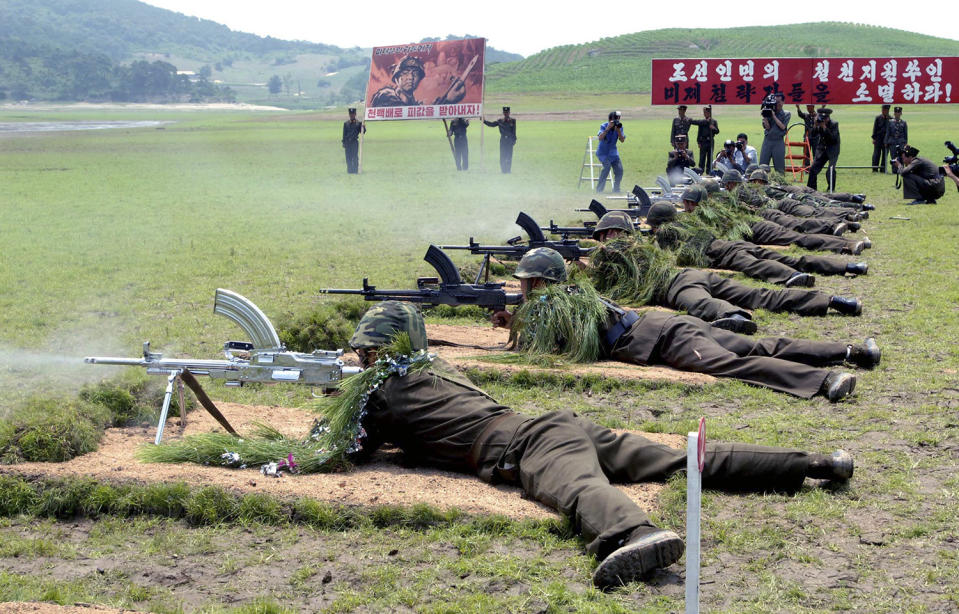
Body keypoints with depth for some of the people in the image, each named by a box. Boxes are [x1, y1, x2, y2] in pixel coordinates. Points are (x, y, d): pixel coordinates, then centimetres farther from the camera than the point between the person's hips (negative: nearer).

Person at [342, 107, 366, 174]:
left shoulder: (358, 123, 5)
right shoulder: (346, 123, 11)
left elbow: (363, 132, 4)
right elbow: (344, 134, 11)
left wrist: (364, 127, -17)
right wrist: (344, 144, 7)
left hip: (355, 142, -2)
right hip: (347, 143, 2)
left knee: (355, 157, -5)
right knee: (348, 158, 3)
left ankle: (355, 171, -1)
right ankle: (349, 171, 9)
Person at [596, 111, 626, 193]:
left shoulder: (619, 127, -3)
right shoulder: (604, 126, -14)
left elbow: (622, 140, -11)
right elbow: (600, 138, -30)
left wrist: (618, 130, -25)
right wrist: (608, 128, -37)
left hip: (613, 152, 5)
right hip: (603, 152, -5)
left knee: (619, 169, -7)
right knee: (607, 165, -27)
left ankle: (616, 189, 11)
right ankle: (599, 188, -20)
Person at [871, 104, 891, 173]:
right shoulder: (878, 118, 1)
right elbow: (875, 128, 2)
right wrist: (874, 138, -1)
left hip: (887, 139, 1)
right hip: (878, 139, -1)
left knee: (885, 155, 4)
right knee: (876, 154, -1)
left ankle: (883, 169, 10)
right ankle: (875, 169, 3)